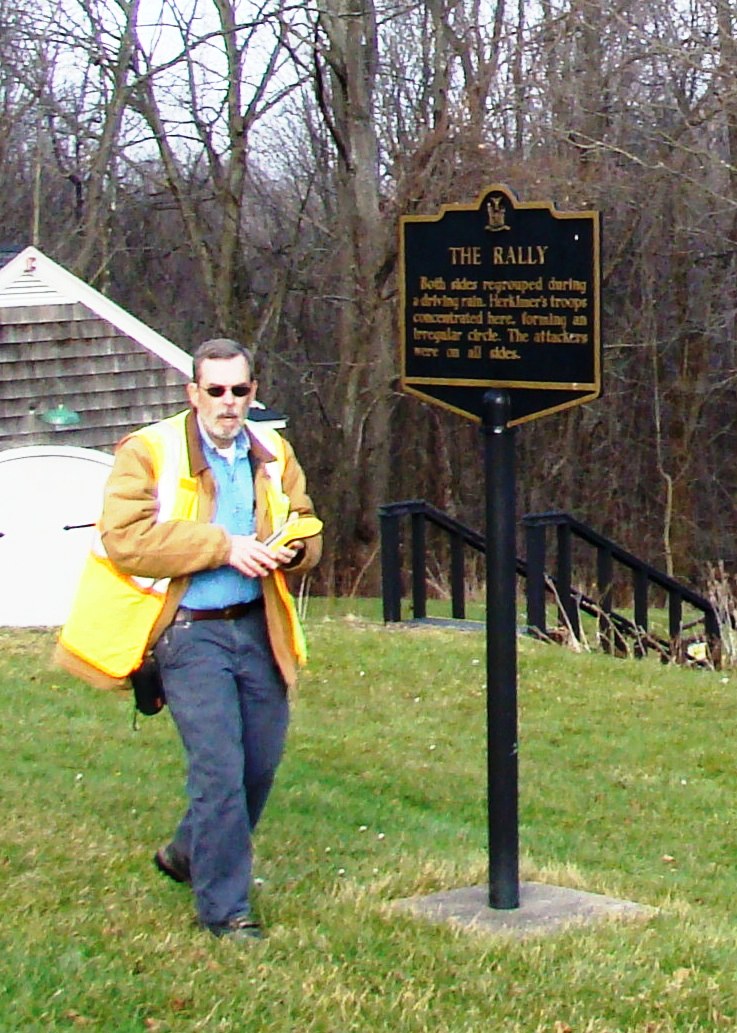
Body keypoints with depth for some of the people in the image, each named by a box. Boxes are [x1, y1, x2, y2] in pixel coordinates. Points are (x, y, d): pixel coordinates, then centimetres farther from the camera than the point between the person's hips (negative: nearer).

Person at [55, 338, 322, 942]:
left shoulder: (273, 454, 12)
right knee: (219, 769, -10)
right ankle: (225, 908, 0)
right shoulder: (150, 453, -6)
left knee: (262, 761, 11)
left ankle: (190, 855, 35)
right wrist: (223, 547, -20)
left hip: (257, 626, 6)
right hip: (190, 632, -6)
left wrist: (290, 549, -5)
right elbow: (124, 539, -17)